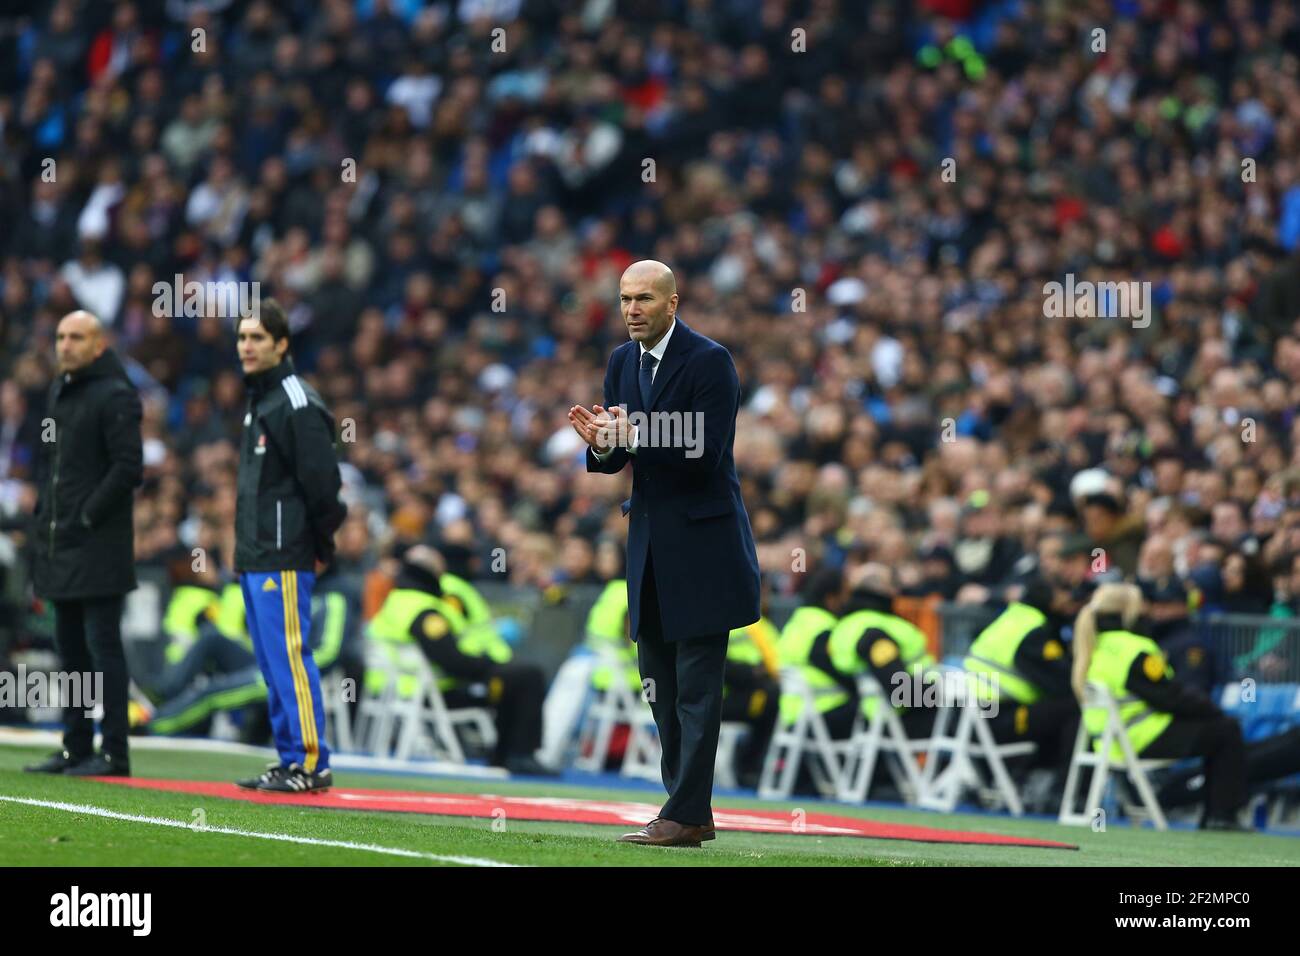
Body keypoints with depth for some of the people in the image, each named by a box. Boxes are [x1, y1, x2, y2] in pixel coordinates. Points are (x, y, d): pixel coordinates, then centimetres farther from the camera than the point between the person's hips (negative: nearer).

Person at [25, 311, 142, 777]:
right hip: (60, 543, 8)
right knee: (70, 646, 11)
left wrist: (88, 515, -15)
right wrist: (45, 512, 11)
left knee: (102, 645, -7)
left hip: (98, 545, -8)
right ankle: (76, 747, 17)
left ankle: (113, 752, -4)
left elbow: (128, 467, -16)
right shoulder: (59, 391, 15)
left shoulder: (114, 396, -10)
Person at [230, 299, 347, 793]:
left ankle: (312, 762, -8)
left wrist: (322, 548, -9)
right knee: (273, 663, 11)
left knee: (290, 658, -10)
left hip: (283, 561, -10)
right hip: (253, 559, 10)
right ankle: (290, 761, 15)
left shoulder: (298, 404, -13)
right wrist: (245, 551, 17)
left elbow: (322, 482, -16)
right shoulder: (257, 402, 17)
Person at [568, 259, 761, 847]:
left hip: (701, 539, -8)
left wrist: (634, 435, -27)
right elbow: (616, 459, 11)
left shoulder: (709, 361, -13)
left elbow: (704, 454, -20)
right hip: (650, 536, 8)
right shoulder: (622, 362, 9)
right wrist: (600, 442, -12)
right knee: (659, 682, 10)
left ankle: (684, 816, -7)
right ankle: (693, 811, 18)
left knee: (696, 685, -7)